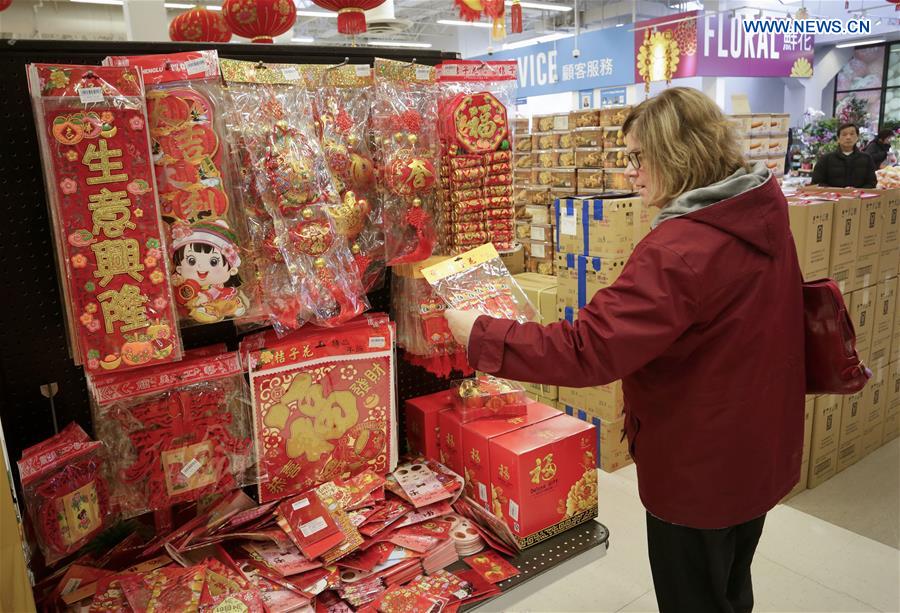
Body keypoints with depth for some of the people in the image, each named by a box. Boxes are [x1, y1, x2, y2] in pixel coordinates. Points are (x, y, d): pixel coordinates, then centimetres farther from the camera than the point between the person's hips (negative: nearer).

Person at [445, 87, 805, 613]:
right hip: (760, 453, 9)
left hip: (700, 470, -8)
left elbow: (586, 350, -33)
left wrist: (480, 336, -25)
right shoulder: (763, 216, -1)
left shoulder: (681, 249, -30)